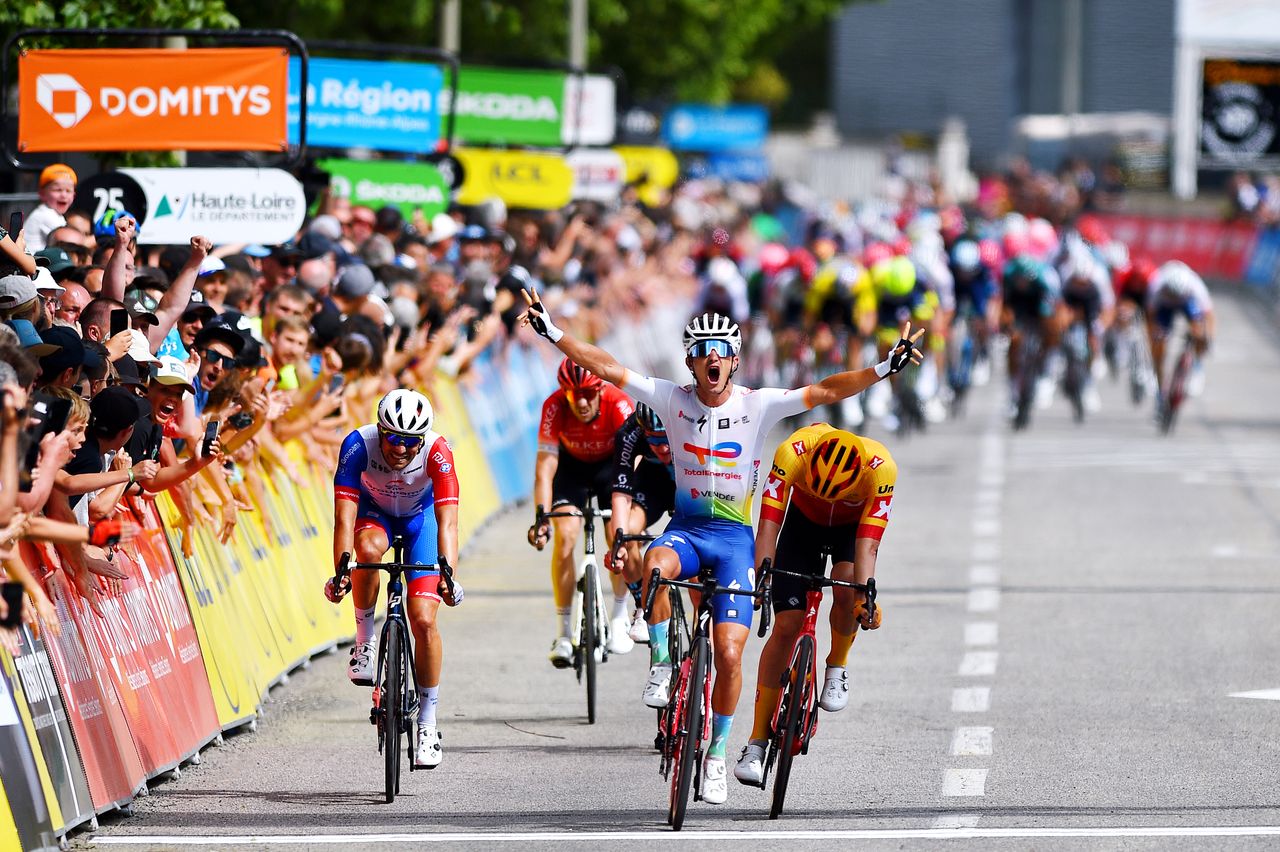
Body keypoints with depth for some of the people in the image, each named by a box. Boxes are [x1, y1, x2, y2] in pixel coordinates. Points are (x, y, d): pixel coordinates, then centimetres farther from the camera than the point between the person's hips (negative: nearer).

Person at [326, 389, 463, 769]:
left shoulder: (437, 452, -34)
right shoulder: (359, 445, -34)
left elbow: (447, 521, -41)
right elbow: (344, 516, -38)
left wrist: (447, 575, -55)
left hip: (419, 517, 0)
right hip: (374, 512, 0)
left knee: (423, 619, -12)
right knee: (370, 548, -37)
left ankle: (427, 723, 2)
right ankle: (364, 638, -13)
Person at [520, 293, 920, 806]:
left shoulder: (758, 405, -7)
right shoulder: (672, 399, -4)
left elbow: (825, 392, -13)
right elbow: (606, 368, -7)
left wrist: (886, 367, -22)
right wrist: (553, 333, -14)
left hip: (734, 537, -1)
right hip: (685, 528, 1)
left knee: (728, 654, -10)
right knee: (655, 566, -38)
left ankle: (717, 754, 9)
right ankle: (661, 665, -17)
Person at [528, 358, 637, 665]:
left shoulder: (618, 404, -34)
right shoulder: (554, 407, -31)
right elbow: (545, 467, -32)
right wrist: (541, 517, -44)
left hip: (610, 464, 0)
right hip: (572, 464, 0)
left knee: (619, 534, -18)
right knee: (565, 536, -18)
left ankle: (619, 619, 3)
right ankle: (564, 632, -9)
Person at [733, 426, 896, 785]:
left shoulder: (880, 467, -37)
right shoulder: (792, 452, -37)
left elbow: (868, 543, -38)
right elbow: (768, 524, -37)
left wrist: (865, 598, -48)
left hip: (854, 524, 0)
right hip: (804, 521, 0)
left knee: (846, 586, -31)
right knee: (786, 625, -9)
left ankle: (837, 668, 0)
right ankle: (756, 742, -5)